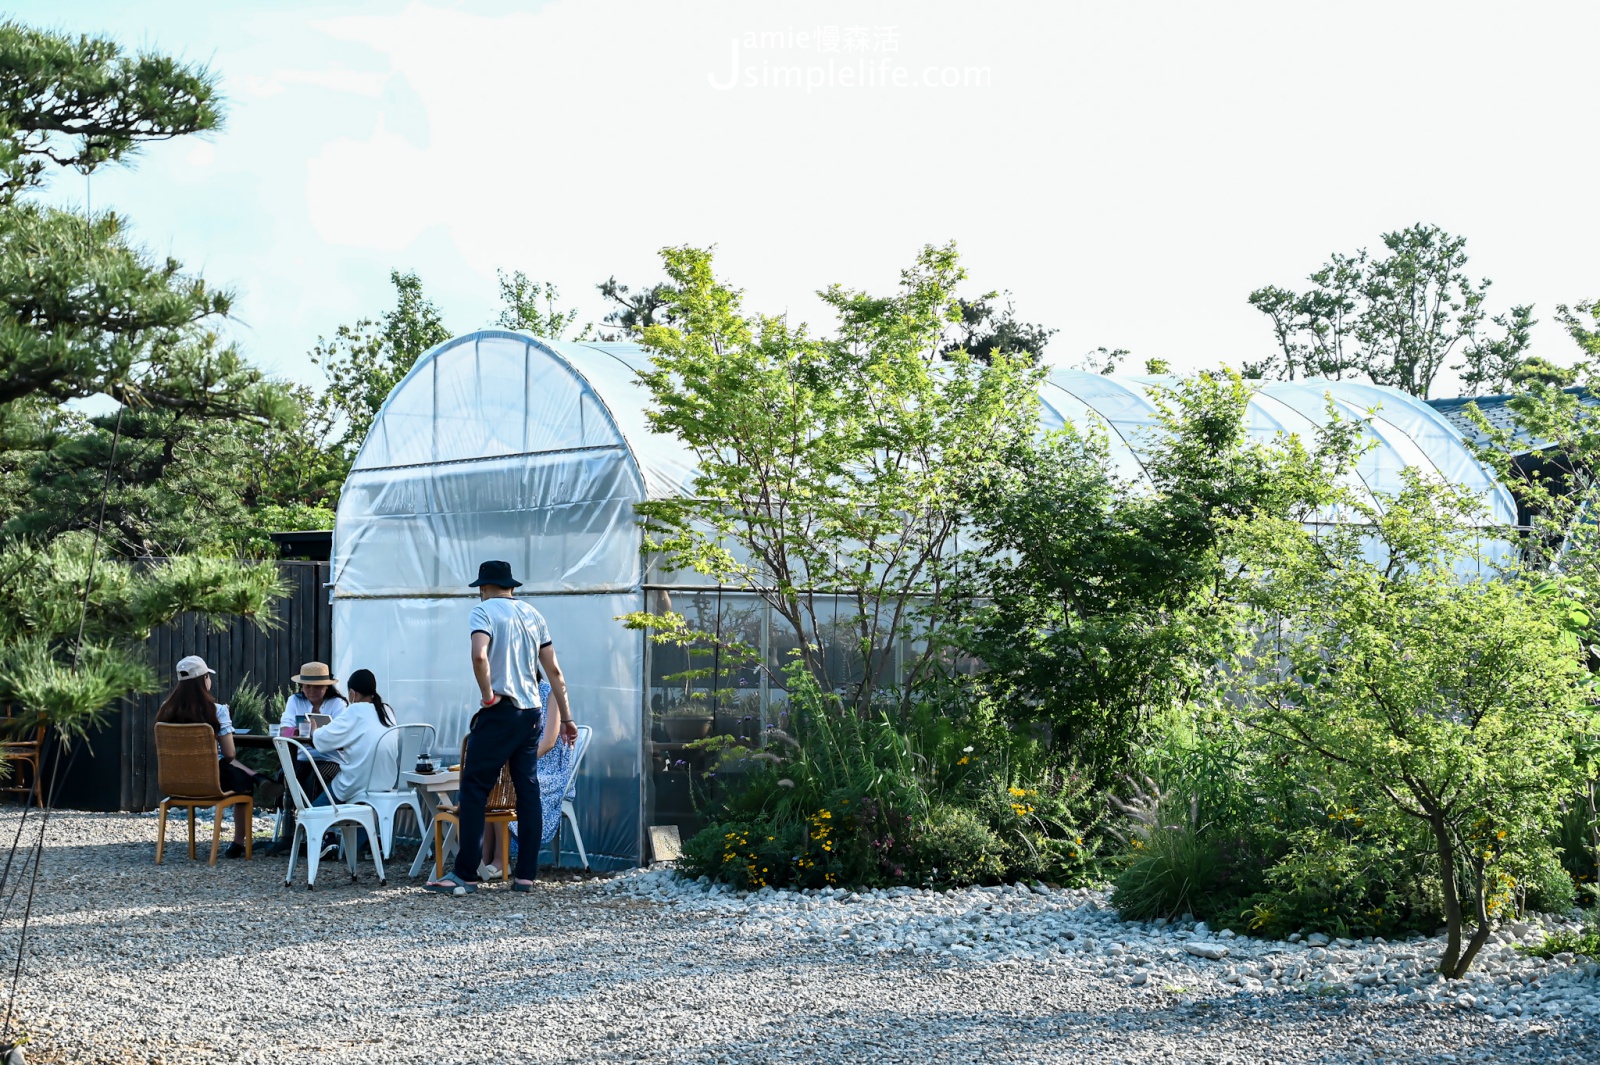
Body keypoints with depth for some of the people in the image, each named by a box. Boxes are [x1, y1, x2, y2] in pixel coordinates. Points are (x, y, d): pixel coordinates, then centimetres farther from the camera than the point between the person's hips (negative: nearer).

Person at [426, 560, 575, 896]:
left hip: (500, 712, -6)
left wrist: (488, 695, -11)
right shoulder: (533, 615, 14)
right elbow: (554, 671, 15)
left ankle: (465, 875, -6)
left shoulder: (485, 610, -4)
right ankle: (526, 875, 7)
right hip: (532, 713, 6)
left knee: (474, 789, -3)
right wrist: (566, 718, 20)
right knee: (528, 791, 8)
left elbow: (479, 655, -24)